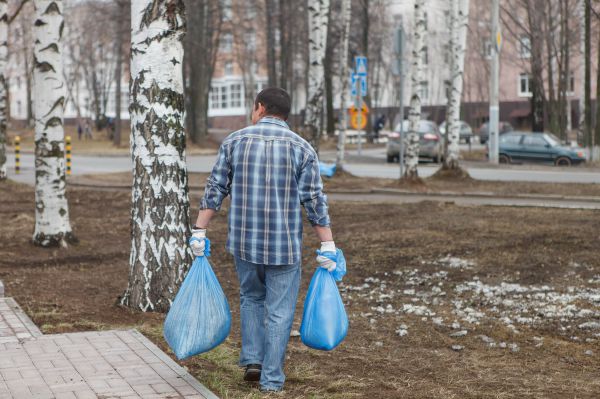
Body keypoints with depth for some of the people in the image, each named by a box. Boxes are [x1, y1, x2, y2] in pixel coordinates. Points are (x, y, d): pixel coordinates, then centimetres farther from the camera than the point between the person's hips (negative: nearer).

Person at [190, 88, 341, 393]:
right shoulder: (300, 147, -3)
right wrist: (327, 247, -4)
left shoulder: (235, 141, 2)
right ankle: (271, 379, 8)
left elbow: (215, 189, 0)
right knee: (279, 311, 6)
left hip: (244, 241, 2)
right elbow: (314, 201, -6)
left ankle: (252, 359, 15)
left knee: (252, 297, 24)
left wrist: (199, 231, 4)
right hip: (284, 243, -2)